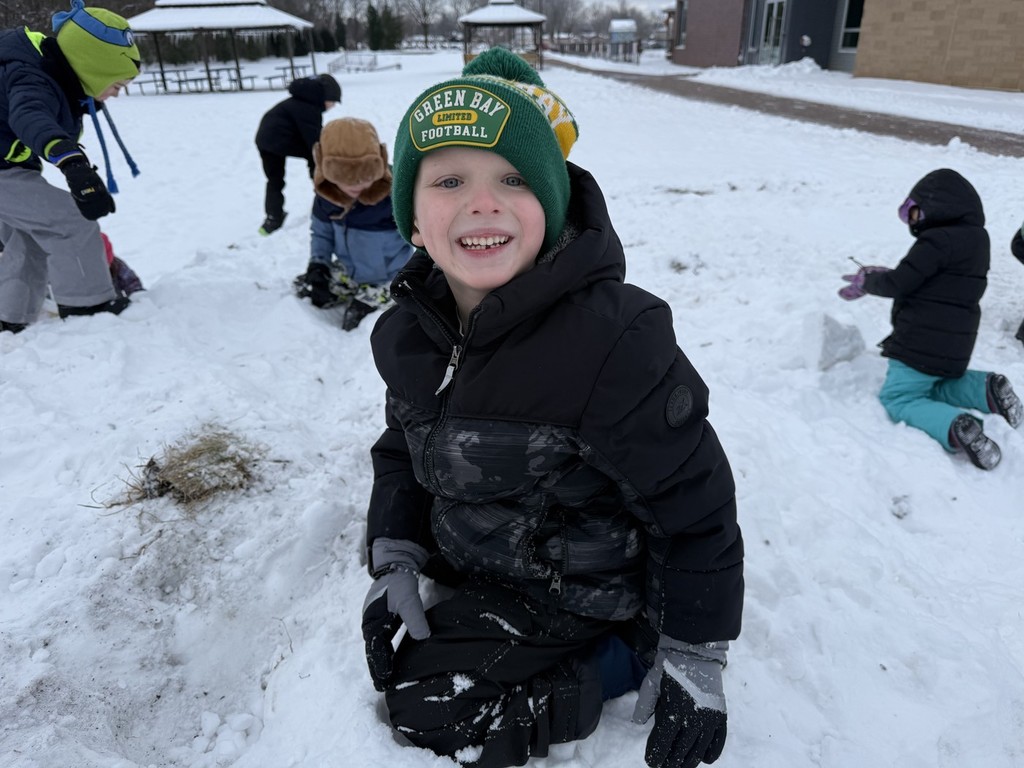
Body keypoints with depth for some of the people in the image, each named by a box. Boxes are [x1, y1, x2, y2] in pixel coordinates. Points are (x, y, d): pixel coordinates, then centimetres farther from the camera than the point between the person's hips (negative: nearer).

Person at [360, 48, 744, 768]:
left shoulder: (615, 340, -33)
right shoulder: (407, 332, -12)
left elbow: (697, 509, -24)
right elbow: (404, 448, 6)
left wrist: (694, 662, -17)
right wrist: (394, 561, -4)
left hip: (576, 592, -7)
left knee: (422, 703, -5)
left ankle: (623, 657, 6)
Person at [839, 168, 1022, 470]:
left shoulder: (937, 240, -19)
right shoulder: (974, 240, 11)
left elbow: (900, 283, -20)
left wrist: (867, 282, 0)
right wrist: (877, 276, 7)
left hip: (921, 344, -9)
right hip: (954, 346, 9)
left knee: (897, 398, 1)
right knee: (929, 388, 30)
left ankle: (954, 427, -24)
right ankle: (986, 389, 5)